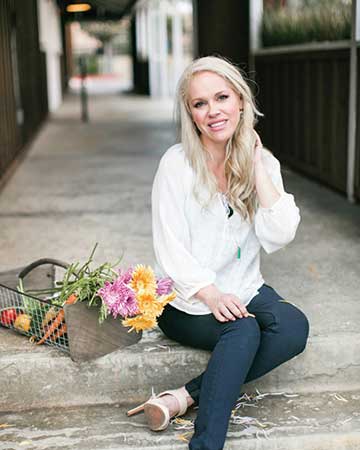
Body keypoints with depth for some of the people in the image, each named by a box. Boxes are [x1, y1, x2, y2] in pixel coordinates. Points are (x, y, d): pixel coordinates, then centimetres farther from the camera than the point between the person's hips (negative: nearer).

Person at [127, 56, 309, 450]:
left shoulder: (263, 162, 3)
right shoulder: (178, 163, -8)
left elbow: (279, 236, -10)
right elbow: (170, 248, -12)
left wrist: (256, 166, -11)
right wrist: (212, 296, -25)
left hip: (246, 290, 4)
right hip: (187, 303, -4)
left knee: (294, 326, -26)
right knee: (244, 331, -32)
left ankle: (185, 398, -26)